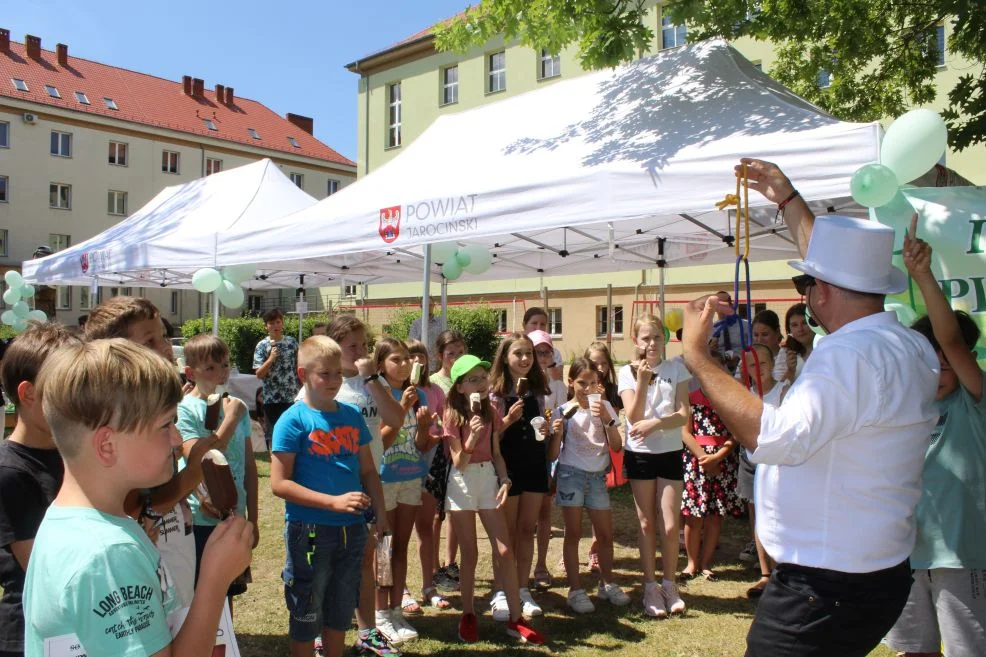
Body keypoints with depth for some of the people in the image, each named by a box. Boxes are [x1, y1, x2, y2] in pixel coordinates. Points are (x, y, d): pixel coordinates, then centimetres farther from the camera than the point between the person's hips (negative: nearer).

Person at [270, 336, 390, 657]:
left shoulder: (352, 416, 5)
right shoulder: (293, 420, -11)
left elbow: (368, 470, 12)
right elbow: (279, 483, -16)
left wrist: (380, 513, 2)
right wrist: (333, 501, -22)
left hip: (351, 529, 5)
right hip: (309, 531, -5)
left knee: (340, 612, 20)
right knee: (306, 618, 10)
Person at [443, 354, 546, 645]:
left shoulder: (491, 412, 3)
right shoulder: (453, 415, -10)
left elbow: (496, 453, 9)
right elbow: (459, 464, -13)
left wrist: (504, 481, -6)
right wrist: (472, 437, -28)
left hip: (489, 479, 4)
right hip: (462, 483, -4)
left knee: (505, 551, 2)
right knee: (470, 554, 4)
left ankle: (515, 618, 11)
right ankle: (468, 615, 22)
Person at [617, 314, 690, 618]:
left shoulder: (676, 369, 0)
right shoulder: (627, 372, -2)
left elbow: (684, 415, -8)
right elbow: (633, 417, -11)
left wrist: (655, 423, -23)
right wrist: (642, 381, -21)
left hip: (670, 453, 0)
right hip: (639, 454, 0)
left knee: (670, 526, 0)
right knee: (647, 524, 8)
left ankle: (669, 585, 20)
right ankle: (650, 587, 20)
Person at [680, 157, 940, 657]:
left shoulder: (849, 354, -25)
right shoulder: (912, 347, 6)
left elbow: (777, 438, -37)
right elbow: (842, 272, 20)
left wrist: (696, 354, -28)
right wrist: (787, 200, 28)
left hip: (824, 588, -10)